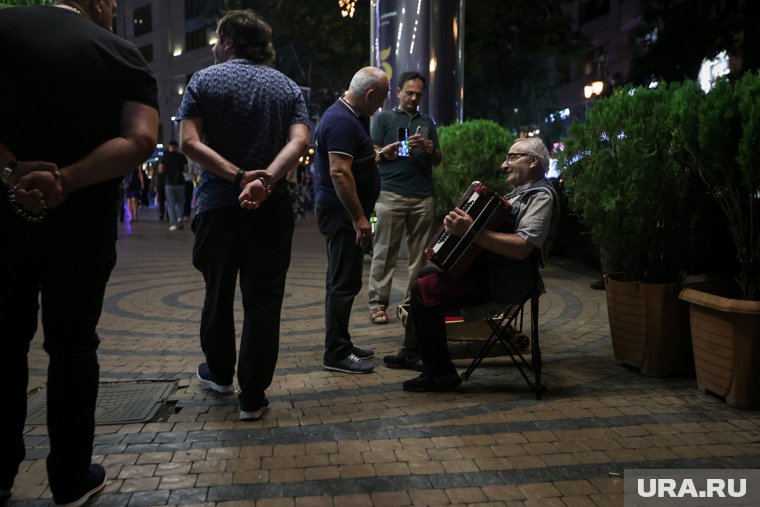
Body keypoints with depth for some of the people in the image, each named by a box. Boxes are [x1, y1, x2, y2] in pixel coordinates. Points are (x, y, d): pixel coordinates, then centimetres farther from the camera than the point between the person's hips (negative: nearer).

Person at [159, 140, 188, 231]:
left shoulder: (165, 156, -1)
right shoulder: (181, 156, 0)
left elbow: (160, 170, -6)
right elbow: (186, 170, -2)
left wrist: (167, 170, 13)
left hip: (169, 183, -1)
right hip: (180, 183, 1)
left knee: (170, 204, 4)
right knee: (180, 202, 15)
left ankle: (173, 223, -3)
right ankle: (179, 218, -7)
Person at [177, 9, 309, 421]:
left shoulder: (205, 80, 3)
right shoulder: (288, 87, 9)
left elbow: (189, 142, -11)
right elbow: (299, 141, -9)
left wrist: (238, 177, -16)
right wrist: (265, 180, -20)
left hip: (218, 206, -1)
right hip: (272, 208, 1)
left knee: (218, 294, 16)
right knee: (263, 300, 4)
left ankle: (219, 372, 35)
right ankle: (253, 396, 7)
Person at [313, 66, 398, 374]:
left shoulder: (350, 117, 16)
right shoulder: (341, 121, -17)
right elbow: (339, 171, -26)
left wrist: (380, 155, 23)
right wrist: (359, 218, -26)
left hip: (345, 213, 11)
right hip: (342, 213, -11)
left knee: (345, 282, 15)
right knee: (344, 283, -6)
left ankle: (341, 345, 26)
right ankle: (336, 354, 2)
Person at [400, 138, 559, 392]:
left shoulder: (541, 195, -12)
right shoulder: (520, 193, 19)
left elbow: (522, 247, -27)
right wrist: (462, 224, 11)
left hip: (504, 281, -11)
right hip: (486, 267, 11)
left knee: (424, 289, -20)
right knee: (425, 274, 17)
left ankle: (440, 373, -9)